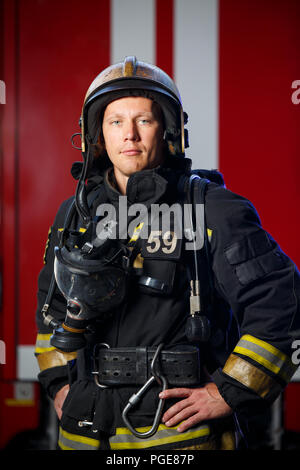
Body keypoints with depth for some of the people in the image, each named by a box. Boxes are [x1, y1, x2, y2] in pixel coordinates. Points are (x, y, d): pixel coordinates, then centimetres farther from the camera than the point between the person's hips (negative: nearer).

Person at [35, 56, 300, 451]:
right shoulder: (76, 213, 8)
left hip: (176, 431, -4)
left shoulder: (211, 210, -8)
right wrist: (59, 384, 14)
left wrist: (228, 393, -11)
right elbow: (52, 303, 23)